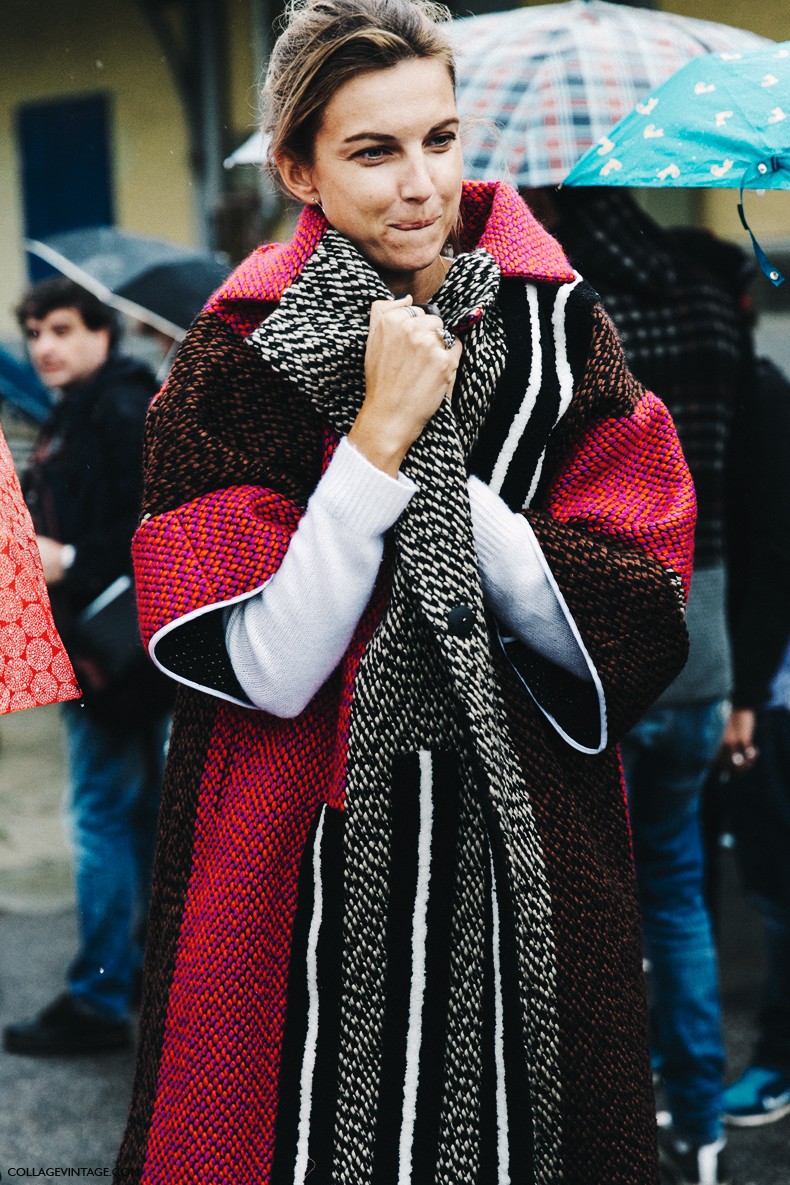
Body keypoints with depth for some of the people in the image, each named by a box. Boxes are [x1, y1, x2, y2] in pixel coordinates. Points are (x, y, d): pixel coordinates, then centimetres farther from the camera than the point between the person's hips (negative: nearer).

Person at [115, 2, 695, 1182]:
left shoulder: (557, 331, 0)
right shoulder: (237, 359, -5)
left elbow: (622, 629, -7)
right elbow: (271, 670, -13)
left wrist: (438, 466, -14)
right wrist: (382, 436, -18)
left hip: (530, 865, 2)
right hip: (311, 885, -1)